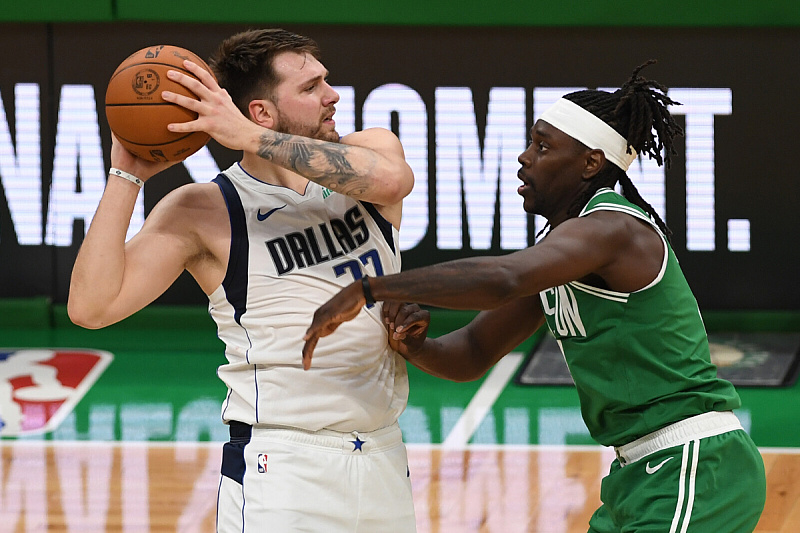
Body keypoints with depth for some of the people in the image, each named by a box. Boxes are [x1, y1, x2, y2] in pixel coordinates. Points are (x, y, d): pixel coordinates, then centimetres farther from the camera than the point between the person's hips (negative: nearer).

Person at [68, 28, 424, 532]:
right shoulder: (203, 212, -5)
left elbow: (392, 179, -21)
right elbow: (92, 306, -12)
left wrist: (250, 139, -24)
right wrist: (126, 178, -16)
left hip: (384, 462, 4)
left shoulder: (370, 149, 5)